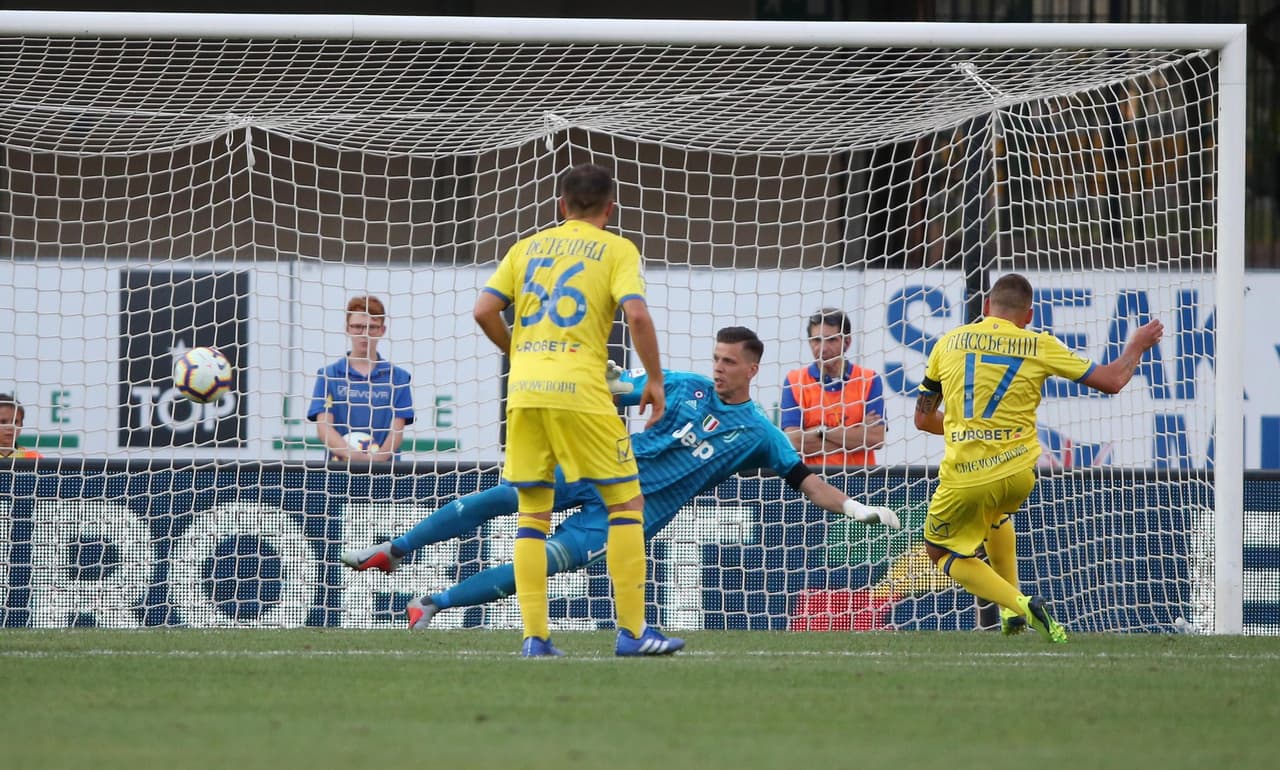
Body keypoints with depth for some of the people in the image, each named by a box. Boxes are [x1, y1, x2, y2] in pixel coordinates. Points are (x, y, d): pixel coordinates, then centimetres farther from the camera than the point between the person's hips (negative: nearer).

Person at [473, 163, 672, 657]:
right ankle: (631, 631, -1)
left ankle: (534, 636, 3)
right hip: (579, 389, -4)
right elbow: (636, 314, -10)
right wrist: (654, 380, 0)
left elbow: (484, 310, 8)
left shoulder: (528, 247, 17)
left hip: (523, 391, 4)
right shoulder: (617, 250, 5)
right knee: (626, 502, 5)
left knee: (532, 515, 10)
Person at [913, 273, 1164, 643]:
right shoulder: (1040, 346, 2)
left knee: (943, 552, 18)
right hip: (1019, 473, 2)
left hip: (964, 477, -2)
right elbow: (1112, 380, 8)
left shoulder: (949, 342, 5)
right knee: (996, 514, 37)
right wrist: (1136, 347, 28)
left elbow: (923, 418, 14)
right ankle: (1014, 605, 32)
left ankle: (1017, 605, -4)